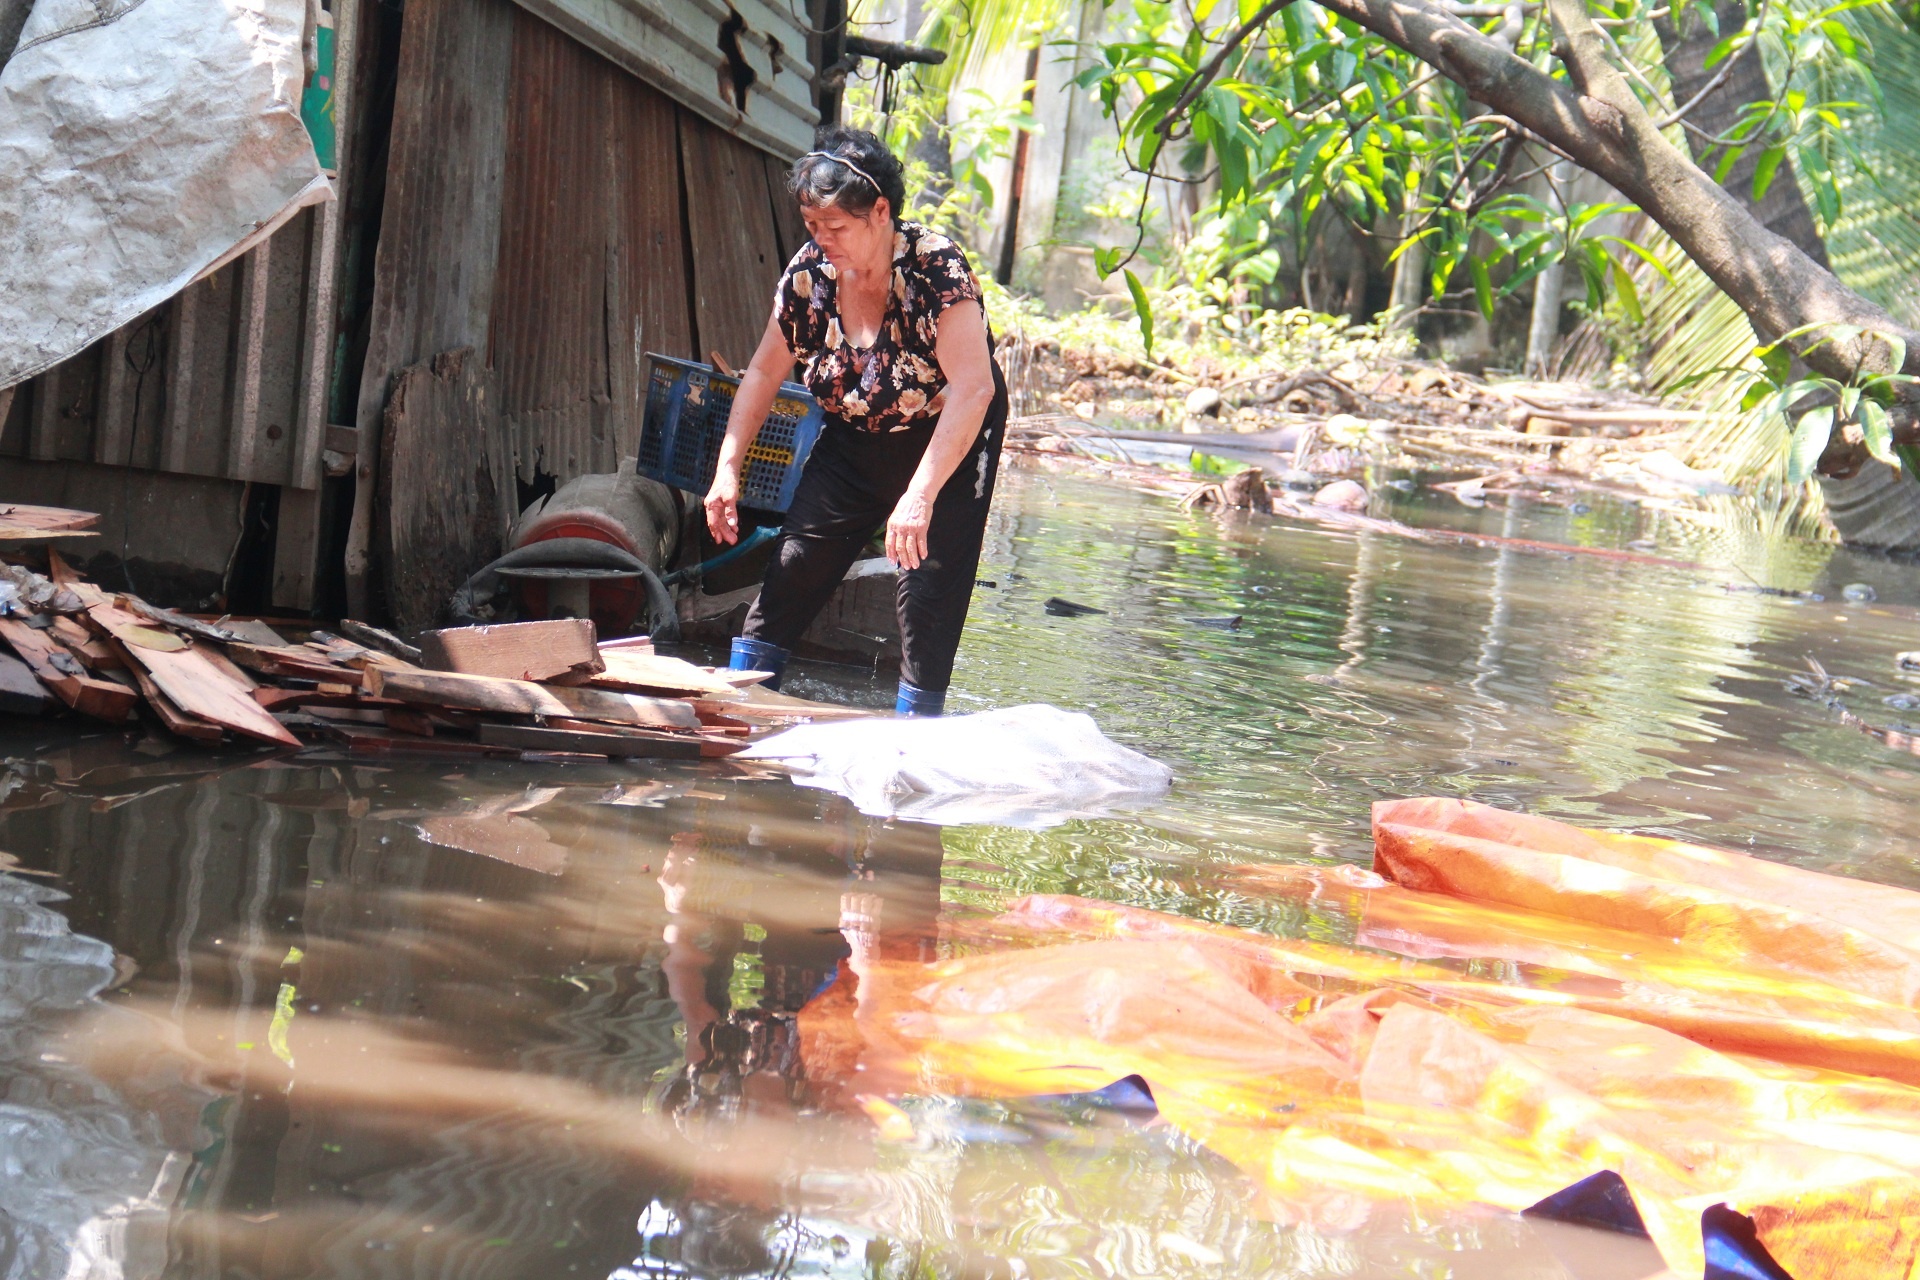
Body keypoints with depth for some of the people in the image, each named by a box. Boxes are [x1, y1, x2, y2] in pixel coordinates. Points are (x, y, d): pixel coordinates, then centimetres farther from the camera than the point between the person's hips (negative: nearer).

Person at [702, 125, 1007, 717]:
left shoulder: (936, 267, -29)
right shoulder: (809, 272, -13)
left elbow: (973, 388, -36)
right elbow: (764, 372, 0)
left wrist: (920, 496, -42)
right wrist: (728, 468, -9)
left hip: (946, 440, -5)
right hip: (855, 440, 5)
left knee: (930, 589, -12)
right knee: (796, 563, 2)